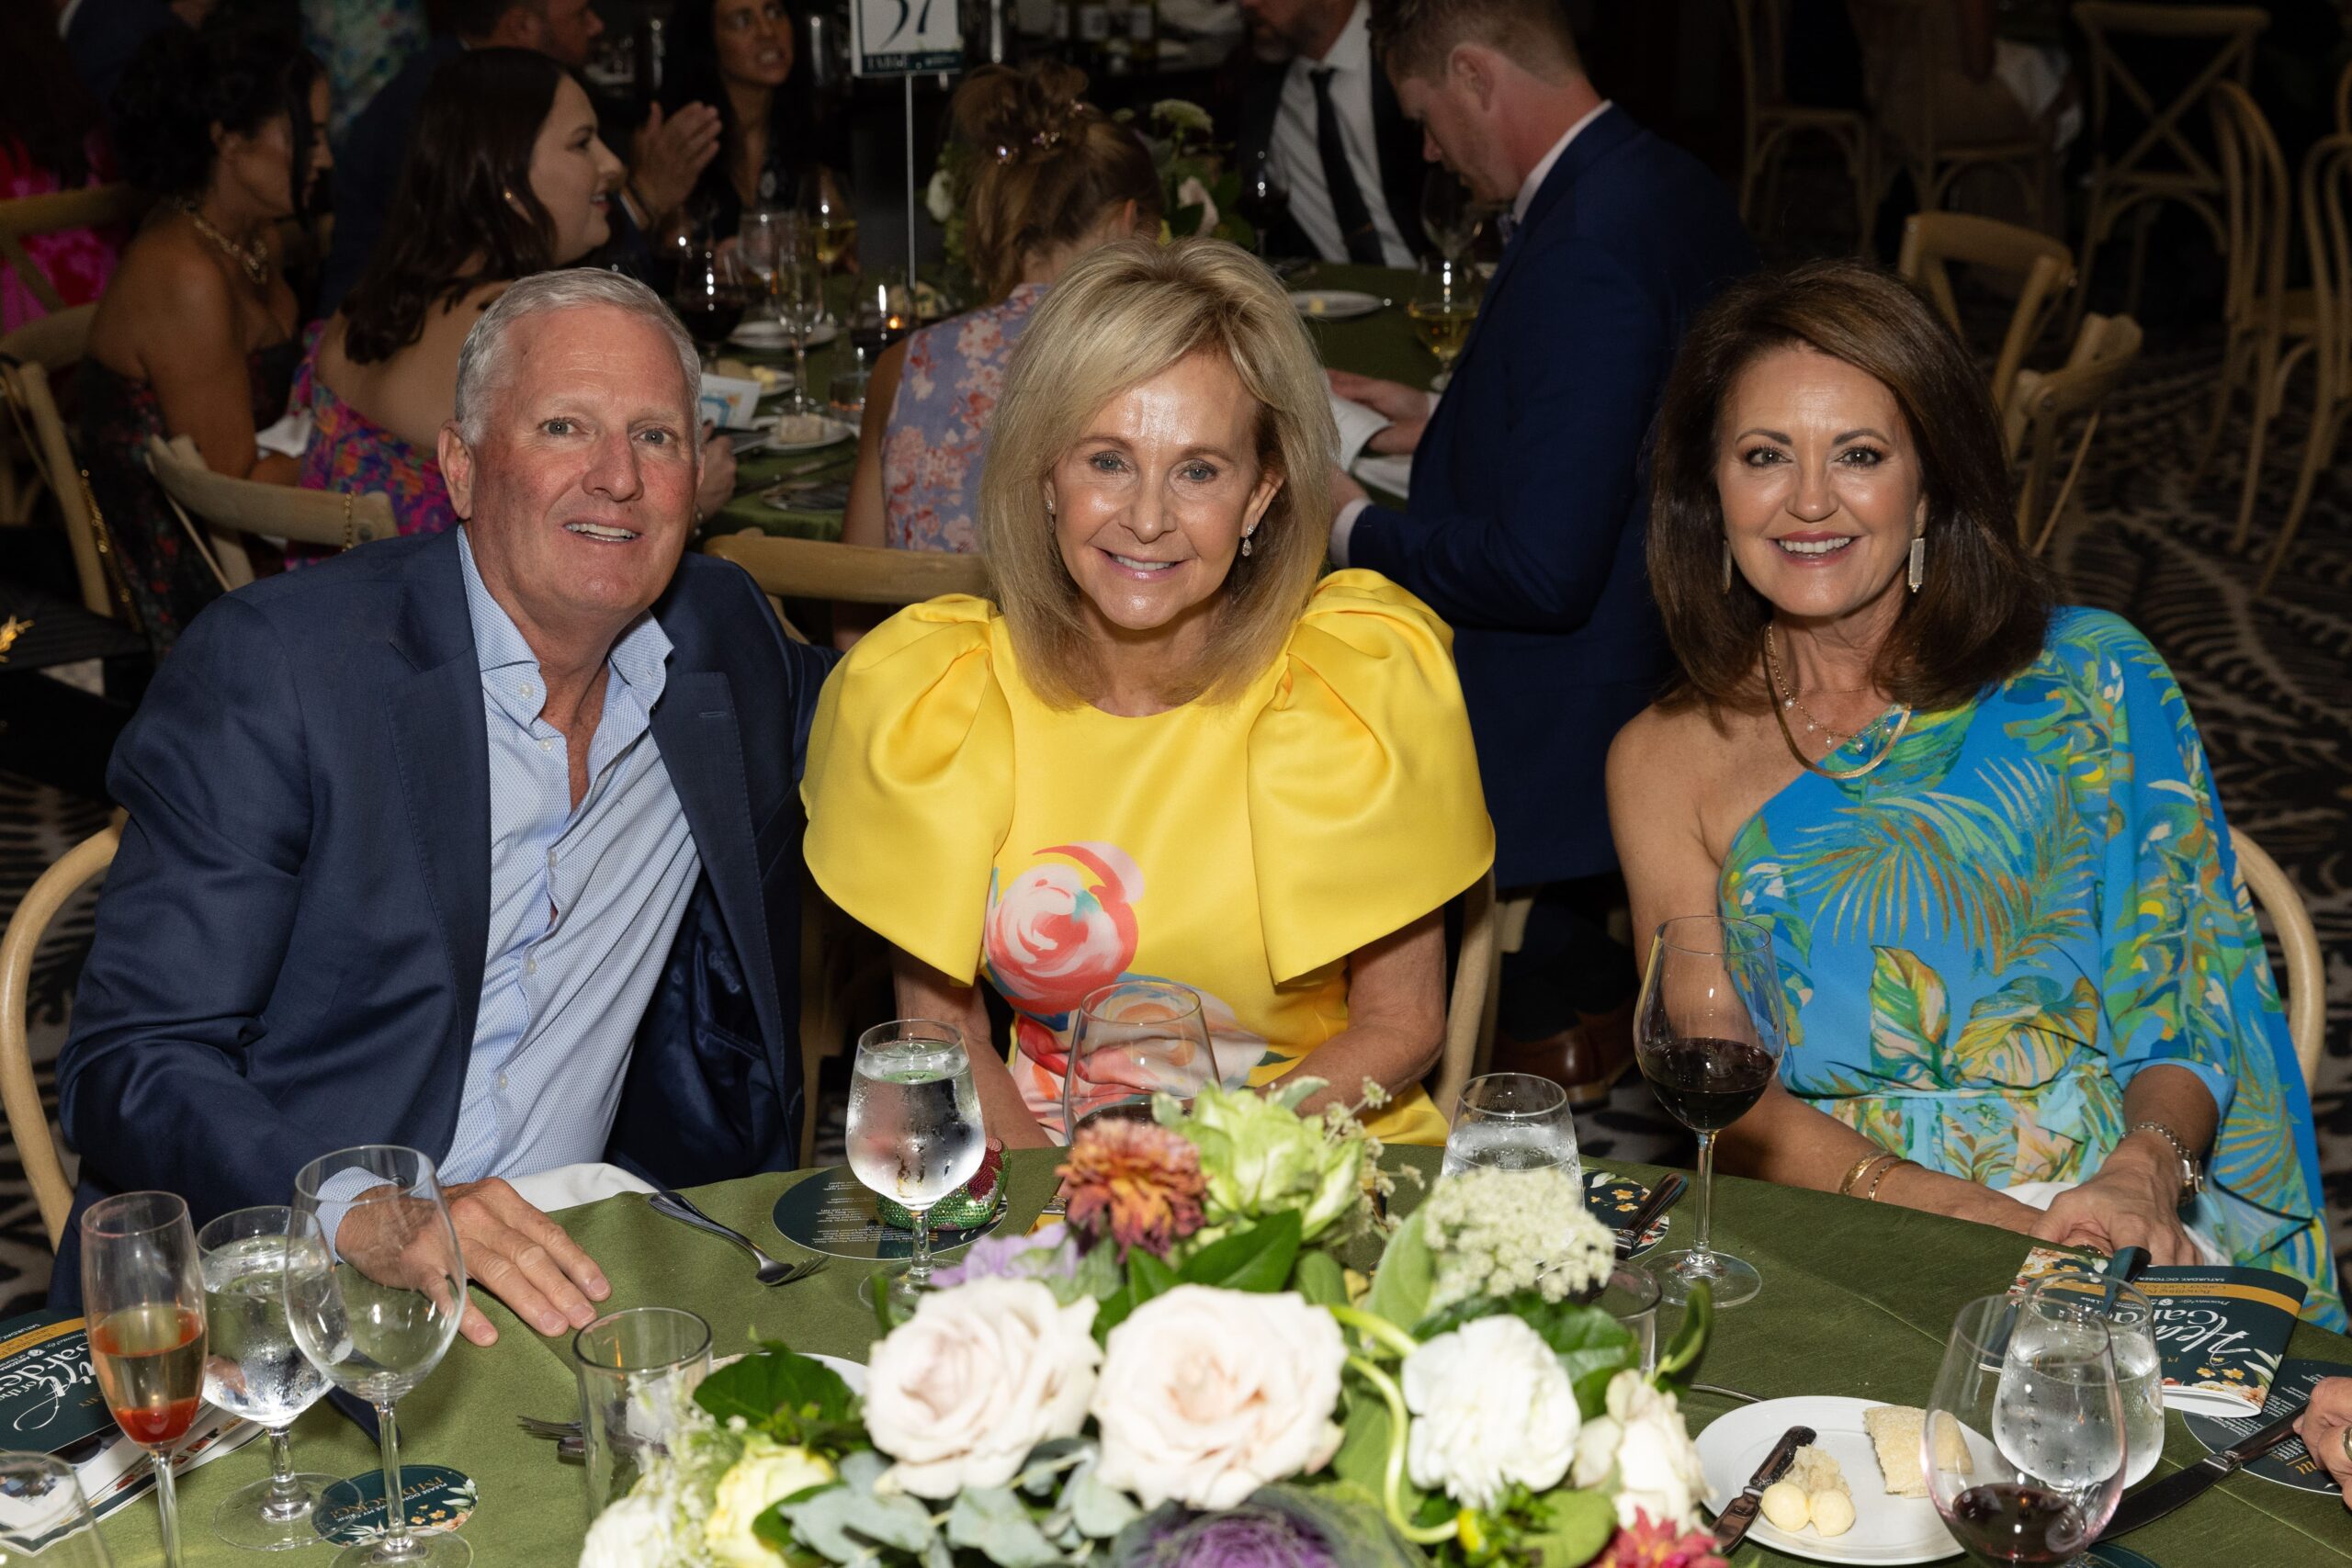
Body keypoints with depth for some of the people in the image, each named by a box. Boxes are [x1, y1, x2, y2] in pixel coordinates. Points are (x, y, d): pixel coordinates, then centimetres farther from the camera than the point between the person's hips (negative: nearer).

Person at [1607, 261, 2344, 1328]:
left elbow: (2190, 995, 6)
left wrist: (2142, 1173, -17)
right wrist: (1975, 1220, -16)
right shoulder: (1667, 762, 8)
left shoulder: (2088, 678, 7)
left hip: (2117, 1236, 0)